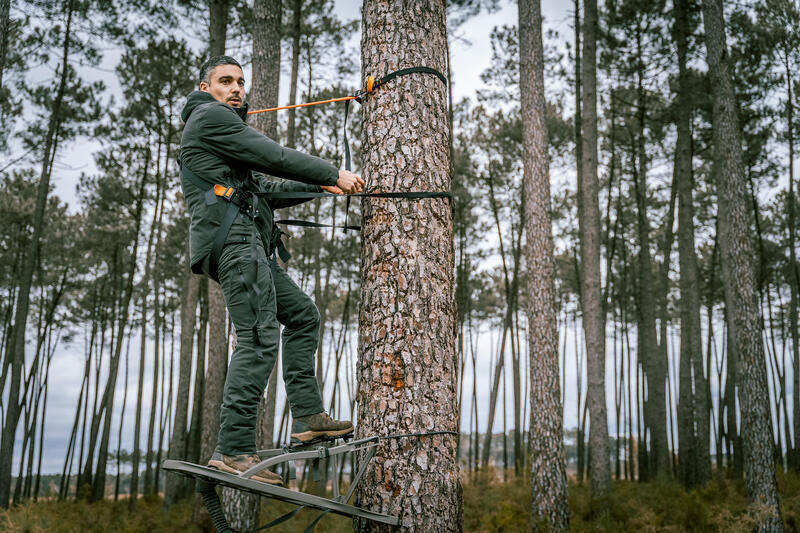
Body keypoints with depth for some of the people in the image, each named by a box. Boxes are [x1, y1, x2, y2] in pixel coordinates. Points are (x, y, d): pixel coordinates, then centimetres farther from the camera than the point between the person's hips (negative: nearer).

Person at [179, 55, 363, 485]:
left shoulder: (224, 128, 33)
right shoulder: (209, 116, 2)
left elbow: (266, 190, 29)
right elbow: (273, 157, -7)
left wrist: (321, 187, 25)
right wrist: (333, 174, -1)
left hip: (247, 244, 11)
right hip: (232, 236, -11)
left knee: (301, 314, 13)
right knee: (260, 336, -17)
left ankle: (306, 414, 10)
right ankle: (233, 448, -19)